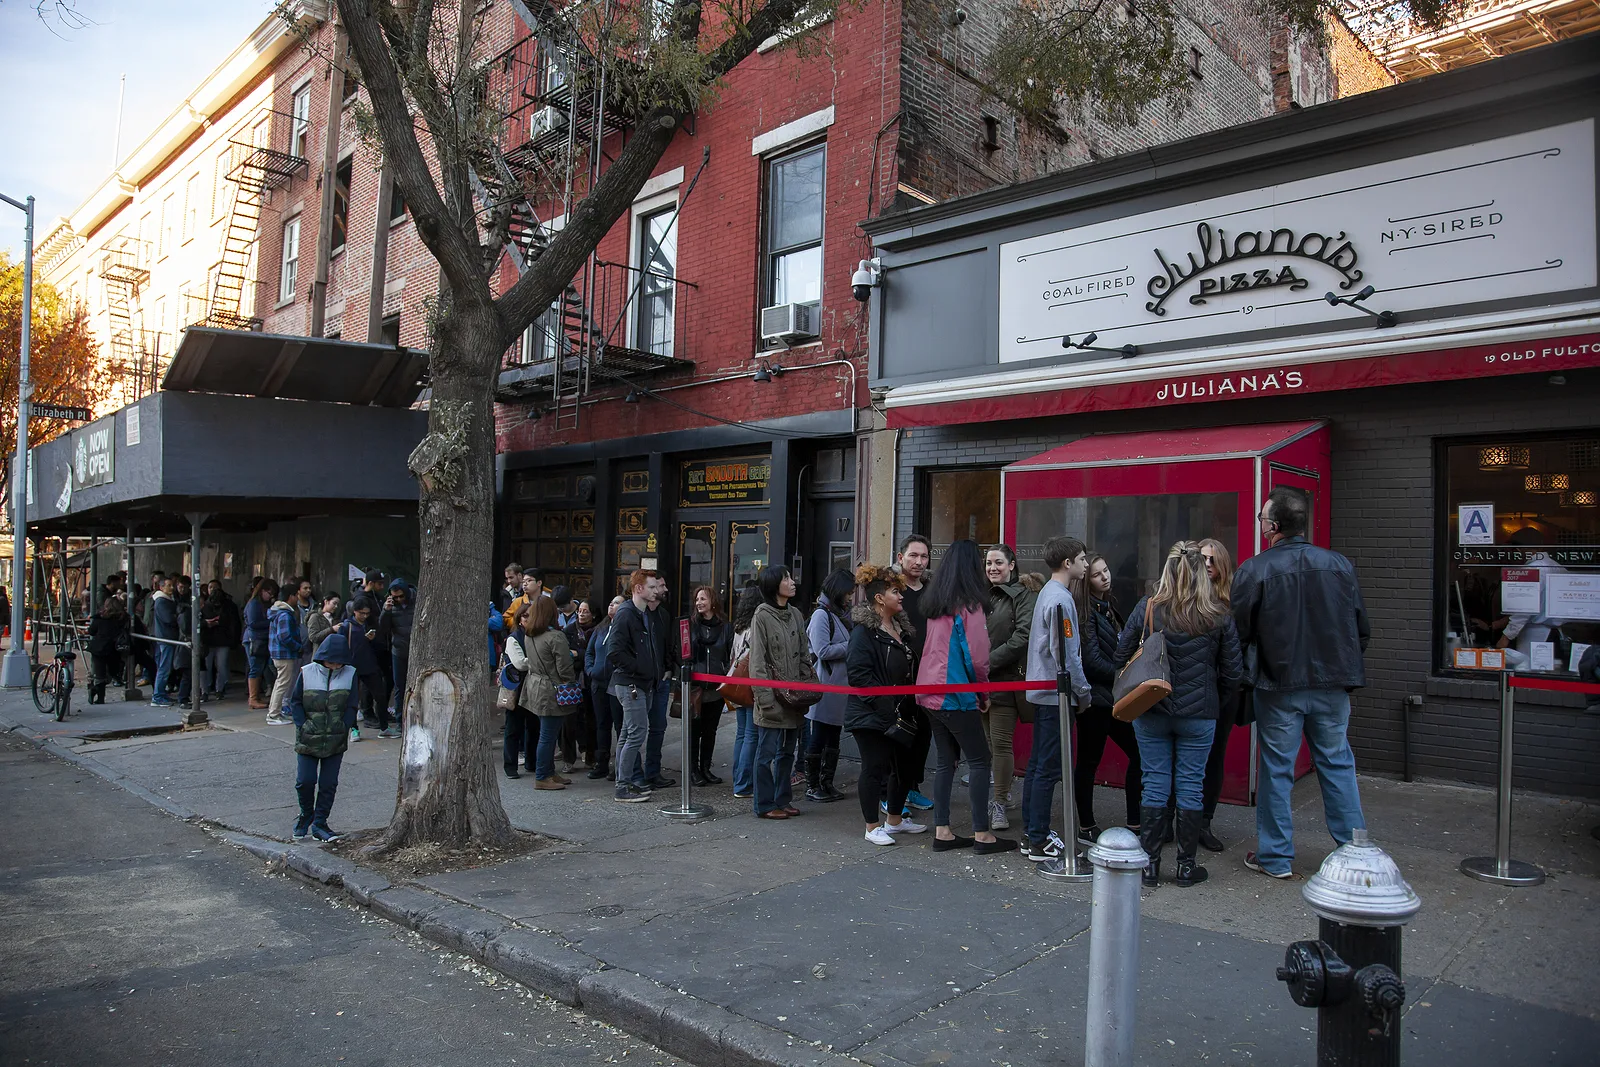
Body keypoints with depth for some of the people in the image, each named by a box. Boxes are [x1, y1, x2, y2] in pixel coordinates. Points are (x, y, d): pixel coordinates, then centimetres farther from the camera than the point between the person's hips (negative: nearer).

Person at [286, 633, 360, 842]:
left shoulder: (350, 674, 0)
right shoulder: (306, 673, -4)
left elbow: (351, 706, 5)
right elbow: (294, 701, 3)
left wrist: (344, 727, -5)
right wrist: (302, 726, -6)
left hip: (336, 741, 1)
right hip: (308, 739, -1)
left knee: (329, 784, 4)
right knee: (304, 781, -2)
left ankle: (319, 824, 17)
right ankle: (306, 814, 25)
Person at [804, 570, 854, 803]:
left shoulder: (843, 614, 14)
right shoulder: (821, 615, -11)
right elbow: (823, 651, -19)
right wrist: (851, 646, -15)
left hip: (841, 686, 8)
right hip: (826, 686, -8)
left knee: (833, 737, 13)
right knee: (819, 737, 0)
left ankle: (827, 783, 22)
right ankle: (812, 786, 10)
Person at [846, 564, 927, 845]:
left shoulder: (898, 627, 13)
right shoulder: (864, 631, -15)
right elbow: (858, 674, -22)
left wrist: (906, 707, 12)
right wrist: (886, 707, -23)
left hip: (898, 714, 9)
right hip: (870, 716, -9)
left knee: (904, 766, 14)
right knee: (875, 767, 0)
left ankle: (894, 819, 32)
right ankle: (873, 827, 14)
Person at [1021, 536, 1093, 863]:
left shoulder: (1047, 592, 14)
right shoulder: (1061, 599, -17)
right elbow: (1065, 653, -20)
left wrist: (1078, 688, 19)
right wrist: (1083, 691, -10)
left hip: (1041, 690, 10)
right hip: (1057, 693, -10)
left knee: (1038, 763, 13)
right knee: (1049, 768, -5)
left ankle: (1034, 831, 21)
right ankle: (1040, 842, 0)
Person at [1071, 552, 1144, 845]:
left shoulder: (1108, 606, 14)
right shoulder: (1084, 611, -12)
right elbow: (1092, 660, -17)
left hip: (1114, 696, 9)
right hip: (1094, 697, -9)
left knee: (1138, 753, 8)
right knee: (1089, 761, 2)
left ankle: (1135, 824, 17)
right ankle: (1086, 828, 14)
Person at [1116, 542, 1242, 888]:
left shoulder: (1146, 609, -7)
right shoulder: (1219, 616, -5)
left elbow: (1122, 657, -1)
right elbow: (1233, 671, 0)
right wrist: (1223, 708, 13)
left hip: (1151, 713, 0)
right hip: (1199, 714, 0)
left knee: (1155, 784, 8)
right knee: (1190, 787, 9)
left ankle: (1149, 863, 13)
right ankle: (1186, 866, 17)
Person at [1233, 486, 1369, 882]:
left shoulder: (1253, 570, -13)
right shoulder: (1339, 565, 1)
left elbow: (1239, 632, -9)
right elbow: (1361, 629, 7)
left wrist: (1247, 676, 8)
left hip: (1279, 686, -3)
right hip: (1332, 685, 4)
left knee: (1276, 770, 7)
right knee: (1338, 765, 15)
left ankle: (1276, 856, 16)